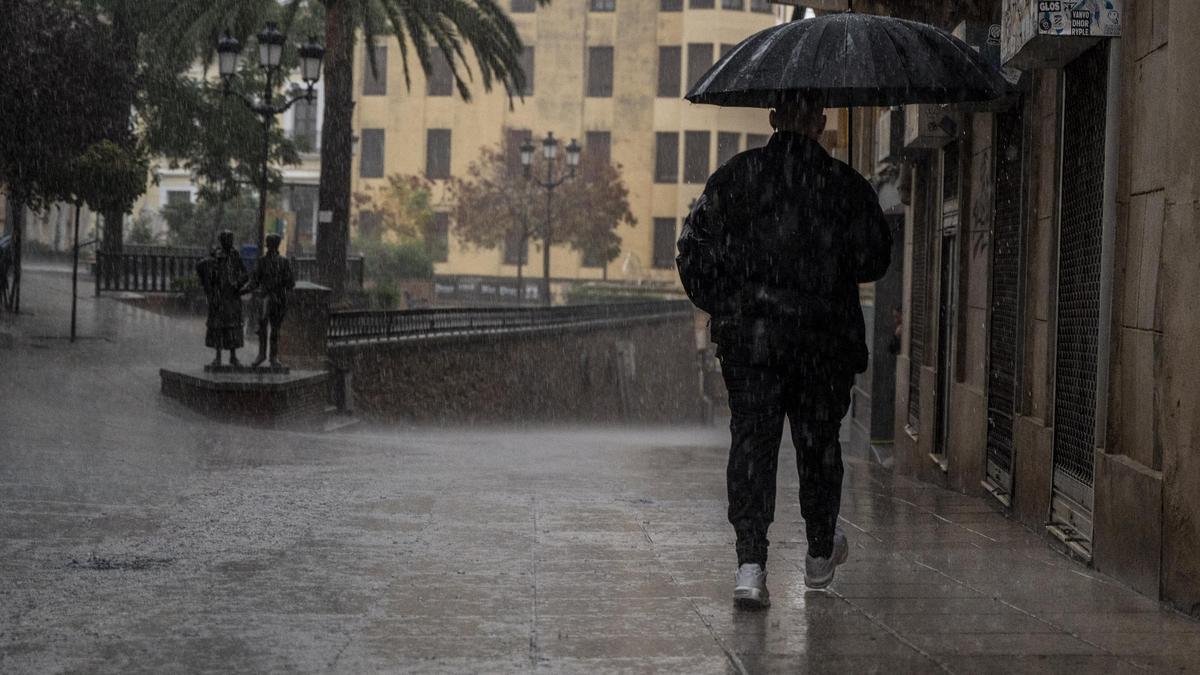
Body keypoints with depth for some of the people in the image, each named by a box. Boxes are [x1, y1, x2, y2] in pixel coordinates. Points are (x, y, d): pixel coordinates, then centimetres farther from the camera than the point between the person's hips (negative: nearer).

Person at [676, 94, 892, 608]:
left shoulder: (734, 177, 0)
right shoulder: (846, 185, -3)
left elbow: (694, 247, -1)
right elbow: (874, 260, 1)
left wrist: (721, 306, 11)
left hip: (748, 338, 0)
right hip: (825, 341, 0)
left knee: (751, 442, 1)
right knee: (818, 442, 15)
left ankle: (750, 565, -12)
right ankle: (820, 555, 31)